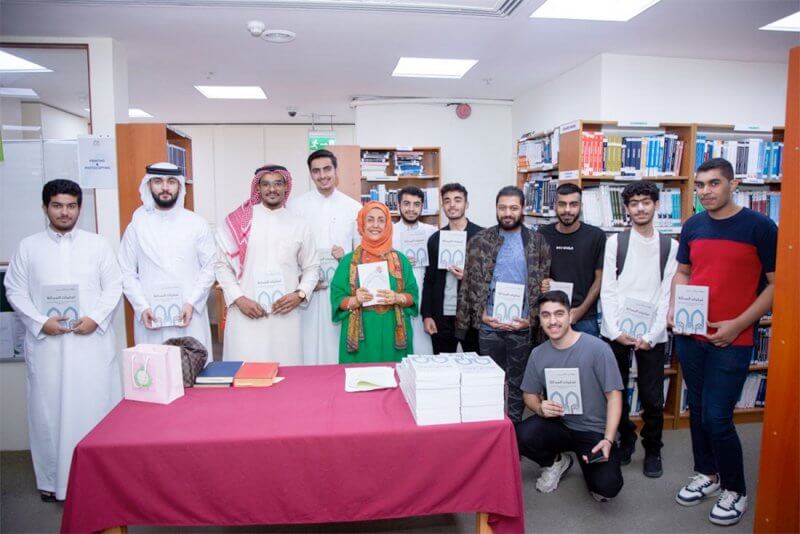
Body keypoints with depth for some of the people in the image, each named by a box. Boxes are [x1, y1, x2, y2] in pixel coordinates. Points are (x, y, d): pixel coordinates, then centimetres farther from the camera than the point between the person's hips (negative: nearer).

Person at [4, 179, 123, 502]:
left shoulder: (97, 244, 6)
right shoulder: (28, 247, 6)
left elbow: (113, 287, 4)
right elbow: (15, 291, 5)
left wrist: (96, 318, -10)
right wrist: (40, 322, -9)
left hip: (92, 340, 0)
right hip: (46, 342, 1)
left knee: (96, 405, 2)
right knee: (49, 407, 6)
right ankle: (52, 478, 20)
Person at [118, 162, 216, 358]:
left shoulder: (197, 223, 3)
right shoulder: (137, 225, 5)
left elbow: (209, 267, 2)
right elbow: (127, 273, 5)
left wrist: (192, 303, -8)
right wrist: (142, 307, -7)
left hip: (190, 315, 0)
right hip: (150, 317, 1)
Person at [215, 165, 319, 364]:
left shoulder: (299, 225, 7)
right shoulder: (239, 221, 3)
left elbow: (311, 267, 13)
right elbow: (222, 265, 4)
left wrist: (300, 294, -4)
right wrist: (238, 299, -8)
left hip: (285, 315, 1)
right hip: (245, 314, -1)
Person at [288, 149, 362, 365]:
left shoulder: (353, 207, 6)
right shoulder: (296, 205, 3)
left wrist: (347, 257, -11)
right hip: (307, 290, -1)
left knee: (339, 345, 6)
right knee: (309, 347, 2)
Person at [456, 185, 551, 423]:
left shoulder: (538, 242, 2)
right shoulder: (480, 241, 2)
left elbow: (544, 285, 0)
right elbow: (470, 283, 2)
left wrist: (531, 320, -8)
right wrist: (481, 314, -6)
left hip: (523, 326, 0)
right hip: (489, 326, 1)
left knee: (518, 383, 12)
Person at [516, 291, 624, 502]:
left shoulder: (597, 348, -14)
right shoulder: (538, 354, -1)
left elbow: (614, 395, -10)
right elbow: (530, 395, 8)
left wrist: (608, 440, -20)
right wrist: (540, 408, -17)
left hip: (595, 431, -3)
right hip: (558, 425, 3)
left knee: (607, 487, -25)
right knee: (521, 436, -26)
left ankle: (590, 464, 14)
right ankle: (555, 462, 9)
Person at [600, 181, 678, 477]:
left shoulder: (670, 246, 4)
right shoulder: (615, 242, 2)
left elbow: (668, 295, 0)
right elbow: (607, 291, -1)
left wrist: (652, 336, -10)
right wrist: (616, 331, -10)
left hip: (652, 333, 0)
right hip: (616, 330, 0)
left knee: (652, 397, 5)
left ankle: (652, 450, 27)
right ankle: (625, 439, 33)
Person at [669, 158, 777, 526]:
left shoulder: (760, 227, -8)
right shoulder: (692, 226, 6)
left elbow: (776, 284, -7)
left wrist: (738, 324, -15)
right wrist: (673, 308, -1)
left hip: (731, 341, -5)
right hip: (690, 337, 5)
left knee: (717, 418, -3)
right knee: (697, 410, 15)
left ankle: (736, 491, 20)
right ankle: (707, 474, 35)